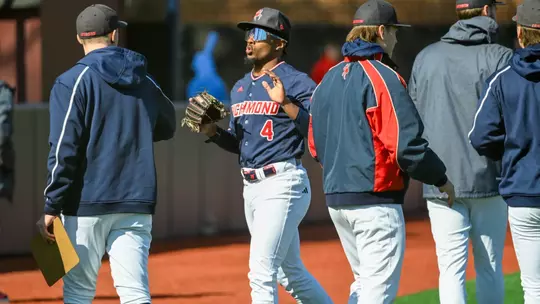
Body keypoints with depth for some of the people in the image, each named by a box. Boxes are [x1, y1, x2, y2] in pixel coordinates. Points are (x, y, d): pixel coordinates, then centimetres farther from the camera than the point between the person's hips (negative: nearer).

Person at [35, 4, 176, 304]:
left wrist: (51, 207, -10)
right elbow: (166, 128, 27)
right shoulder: (145, 83, 9)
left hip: (87, 202, -3)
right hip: (136, 205, 3)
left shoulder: (72, 82, -6)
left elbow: (64, 150, -12)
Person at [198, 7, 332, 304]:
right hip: (251, 187, 9)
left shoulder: (296, 83, -9)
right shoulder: (240, 87, 16)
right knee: (289, 273, 16)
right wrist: (213, 132, 4)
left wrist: (285, 103, -30)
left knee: (261, 271, -14)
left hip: (283, 184, -9)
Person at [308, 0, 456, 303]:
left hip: (336, 198, 8)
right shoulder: (383, 77, -12)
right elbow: (407, 145, -18)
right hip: (375, 199, -8)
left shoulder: (329, 80, 13)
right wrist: (441, 178, -5)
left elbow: (315, 147, 17)